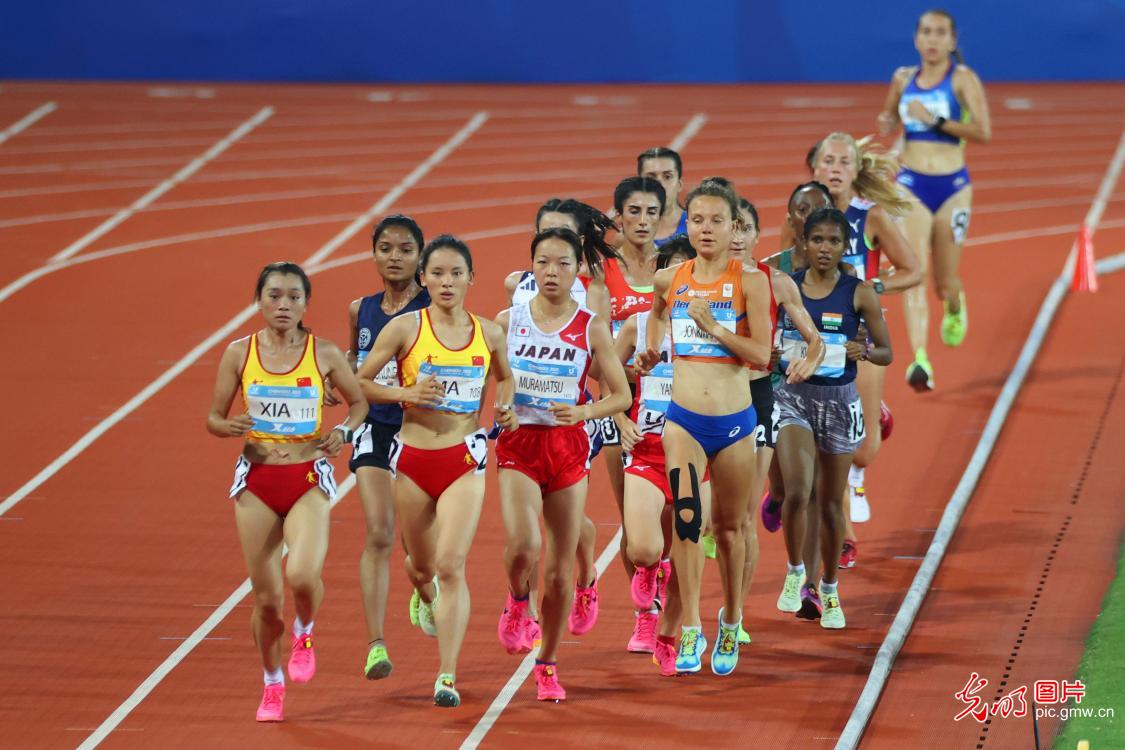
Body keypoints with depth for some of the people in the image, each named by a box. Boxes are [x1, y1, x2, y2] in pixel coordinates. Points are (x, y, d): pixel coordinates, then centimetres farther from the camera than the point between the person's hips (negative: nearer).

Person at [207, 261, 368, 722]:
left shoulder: (324, 354, -2)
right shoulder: (239, 354, -1)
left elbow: (358, 402, 12)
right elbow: (213, 418, 6)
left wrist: (344, 431, -9)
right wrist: (230, 427, -17)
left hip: (308, 480, -1)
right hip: (257, 480, 1)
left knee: (302, 574, -24)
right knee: (266, 597, 3)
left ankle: (304, 632, 11)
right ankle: (272, 686, 26)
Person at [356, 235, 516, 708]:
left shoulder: (489, 334, 3)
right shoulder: (406, 328, -5)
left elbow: (505, 377, 23)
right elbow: (359, 382, -2)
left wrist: (505, 406, 2)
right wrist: (405, 393, -18)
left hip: (464, 460, 0)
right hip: (413, 457, 0)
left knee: (451, 566, -14)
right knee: (421, 566, 14)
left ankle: (447, 676, -13)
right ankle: (427, 599, 54)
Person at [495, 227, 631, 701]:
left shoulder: (591, 328, -1)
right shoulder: (508, 320, 1)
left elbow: (622, 396, 2)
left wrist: (584, 412, -16)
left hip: (568, 446, 1)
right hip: (518, 444, -1)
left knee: (560, 569, 4)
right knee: (522, 545, -25)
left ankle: (547, 664, 22)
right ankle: (518, 601, 9)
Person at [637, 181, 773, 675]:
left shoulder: (749, 282, -5)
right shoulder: (668, 280, 4)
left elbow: (761, 354, -11)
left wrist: (713, 327, -19)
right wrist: (650, 353, 15)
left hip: (734, 421, -1)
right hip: (683, 420, 1)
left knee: (728, 527, 13)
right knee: (685, 516, -20)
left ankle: (731, 623, 34)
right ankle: (690, 630, -18)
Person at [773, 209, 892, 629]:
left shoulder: (859, 293, -2)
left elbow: (886, 353, 3)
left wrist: (865, 352, -18)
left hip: (839, 400, 0)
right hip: (794, 395, 0)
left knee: (831, 502, 10)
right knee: (797, 491, -19)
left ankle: (829, 590, 28)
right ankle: (795, 572, 5)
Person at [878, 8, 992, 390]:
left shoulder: (963, 79, -6)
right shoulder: (903, 78, 6)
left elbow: (984, 132, -15)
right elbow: (890, 115, 26)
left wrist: (936, 121, -22)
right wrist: (886, 123, 3)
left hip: (952, 186, -2)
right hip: (911, 184, 2)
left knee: (944, 283, 10)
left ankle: (955, 307, 48)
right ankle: (919, 360, -25)